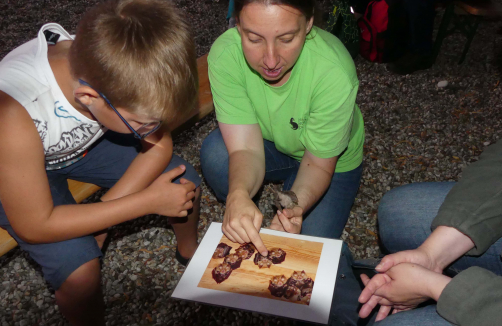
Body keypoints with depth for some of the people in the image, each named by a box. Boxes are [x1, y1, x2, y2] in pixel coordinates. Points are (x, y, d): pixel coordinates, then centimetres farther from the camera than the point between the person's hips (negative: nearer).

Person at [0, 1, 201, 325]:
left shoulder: (114, 71, -30)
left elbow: (159, 147, -15)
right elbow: (33, 226, -31)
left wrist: (98, 216, -23)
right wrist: (149, 201, -32)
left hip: (86, 140, 4)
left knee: (186, 182, -6)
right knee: (80, 269, -24)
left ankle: (190, 250, 27)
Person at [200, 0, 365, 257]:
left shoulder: (334, 73, -36)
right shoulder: (224, 54, -31)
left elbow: (319, 163, -25)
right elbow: (246, 148, -31)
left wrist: (296, 205, -45)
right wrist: (238, 195, -51)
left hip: (331, 161, -1)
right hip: (269, 146, 2)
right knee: (215, 153, -29)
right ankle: (242, 226, 1)